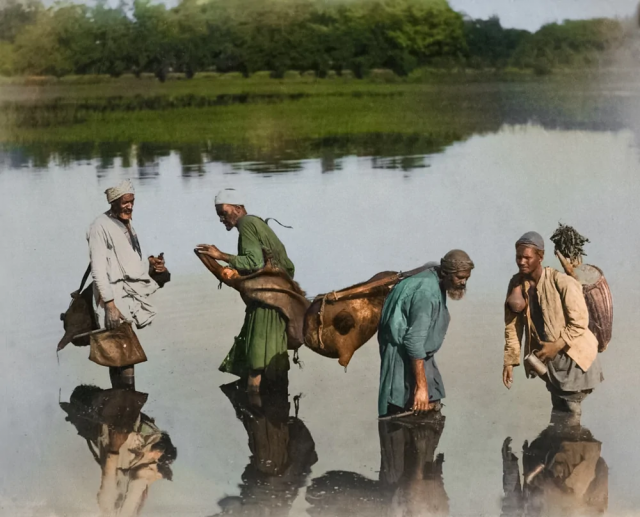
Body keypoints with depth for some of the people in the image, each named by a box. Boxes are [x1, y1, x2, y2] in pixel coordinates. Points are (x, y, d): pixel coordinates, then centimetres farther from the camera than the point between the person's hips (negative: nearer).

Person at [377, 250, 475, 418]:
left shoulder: (436, 283, 6)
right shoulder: (427, 291, -23)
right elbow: (414, 341, -27)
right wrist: (421, 386, -26)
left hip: (419, 356, 10)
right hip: (403, 355, -10)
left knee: (431, 410, 7)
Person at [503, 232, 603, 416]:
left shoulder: (562, 283, -21)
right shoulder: (516, 284, -5)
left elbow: (579, 323, -17)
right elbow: (512, 324, 0)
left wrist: (556, 346, -21)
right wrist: (510, 360, -4)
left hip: (573, 357, -5)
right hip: (547, 359, 5)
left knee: (569, 411, -2)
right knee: (559, 409, 15)